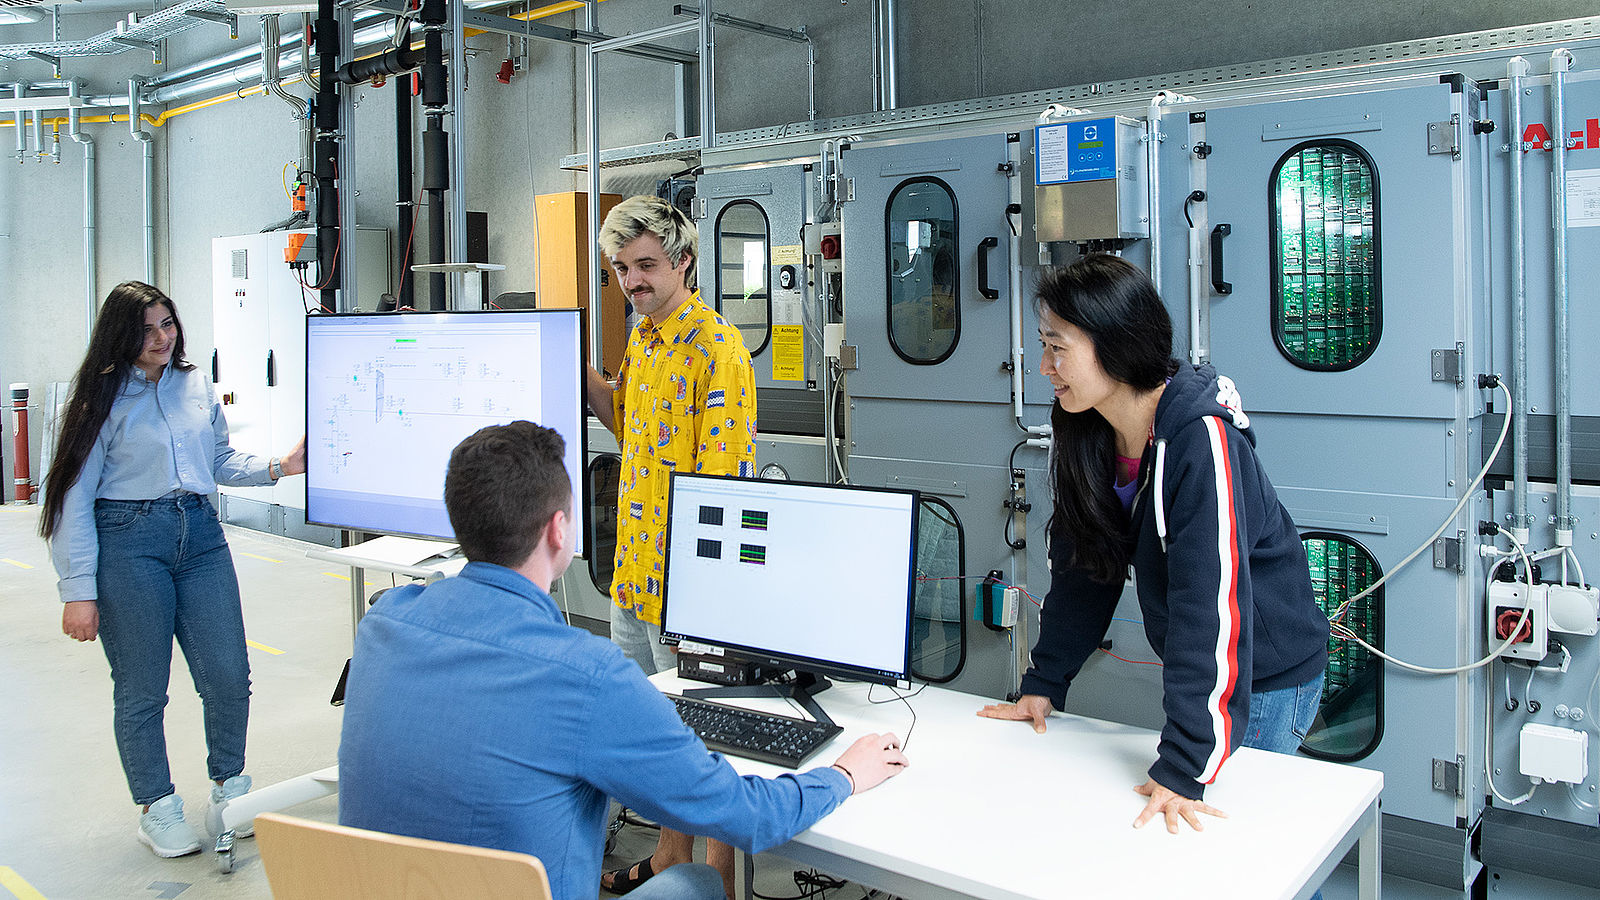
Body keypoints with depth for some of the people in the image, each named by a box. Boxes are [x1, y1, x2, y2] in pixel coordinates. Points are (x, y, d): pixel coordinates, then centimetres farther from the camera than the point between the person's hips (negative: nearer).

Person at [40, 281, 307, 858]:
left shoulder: (197, 386, 11)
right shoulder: (102, 398, -3)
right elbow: (75, 497, -4)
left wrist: (276, 467, 0)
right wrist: (79, 590, -9)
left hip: (199, 534, 4)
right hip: (128, 543, -4)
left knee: (229, 674, 2)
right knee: (141, 689, 5)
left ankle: (229, 789, 23)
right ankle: (157, 809, 23)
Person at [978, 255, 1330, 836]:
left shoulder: (1202, 440, -29)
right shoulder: (1092, 437, -4)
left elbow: (1212, 605, -33)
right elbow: (1082, 569, 5)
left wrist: (1184, 769, -35)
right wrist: (1042, 684, 2)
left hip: (1271, 677, -7)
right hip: (1194, 671, 7)